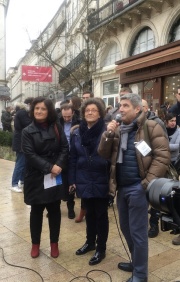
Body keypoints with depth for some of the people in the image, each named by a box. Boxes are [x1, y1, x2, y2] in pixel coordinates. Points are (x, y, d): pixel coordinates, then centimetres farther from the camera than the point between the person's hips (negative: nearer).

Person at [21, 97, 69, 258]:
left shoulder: (57, 127, 4)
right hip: (36, 178, -1)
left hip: (56, 177, 2)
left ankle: (54, 243, 27)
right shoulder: (28, 131, -1)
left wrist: (59, 165, -17)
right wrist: (49, 167, -19)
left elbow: (65, 148, -2)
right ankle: (35, 243, 29)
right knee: (36, 211, 11)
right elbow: (30, 155, -11)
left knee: (54, 210, 10)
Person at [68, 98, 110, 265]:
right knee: (89, 213, 20)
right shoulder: (77, 133, 3)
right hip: (84, 181, 4)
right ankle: (90, 242, 39)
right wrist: (72, 180, 4)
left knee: (101, 214, 10)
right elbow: (73, 158, 5)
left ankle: (101, 249, 25)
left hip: (101, 181, -4)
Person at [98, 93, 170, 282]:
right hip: (121, 187, 7)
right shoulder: (117, 129, 11)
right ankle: (136, 262, 39)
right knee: (126, 228, 18)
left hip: (137, 187, -7)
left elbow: (163, 156, -13)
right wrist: (108, 134, -8)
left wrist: (148, 182, -16)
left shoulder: (151, 127, -8)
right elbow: (104, 154, 7)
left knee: (137, 231, 3)